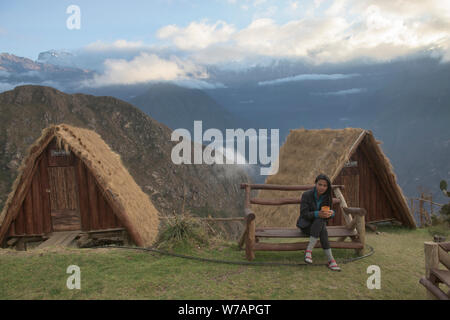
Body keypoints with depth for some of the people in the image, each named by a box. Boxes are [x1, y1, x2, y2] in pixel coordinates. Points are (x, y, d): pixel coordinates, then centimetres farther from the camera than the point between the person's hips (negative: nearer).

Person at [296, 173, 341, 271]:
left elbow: (327, 216, 3)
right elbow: (304, 214, -18)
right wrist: (318, 214, -36)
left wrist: (331, 213, -23)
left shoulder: (327, 197, -1)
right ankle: (330, 260, -31)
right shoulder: (306, 195, -14)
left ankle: (309, 250, -33)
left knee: (320, 221, -34)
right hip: (306, 224, -3)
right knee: (323, 230, -34)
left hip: (319, 224, 4)